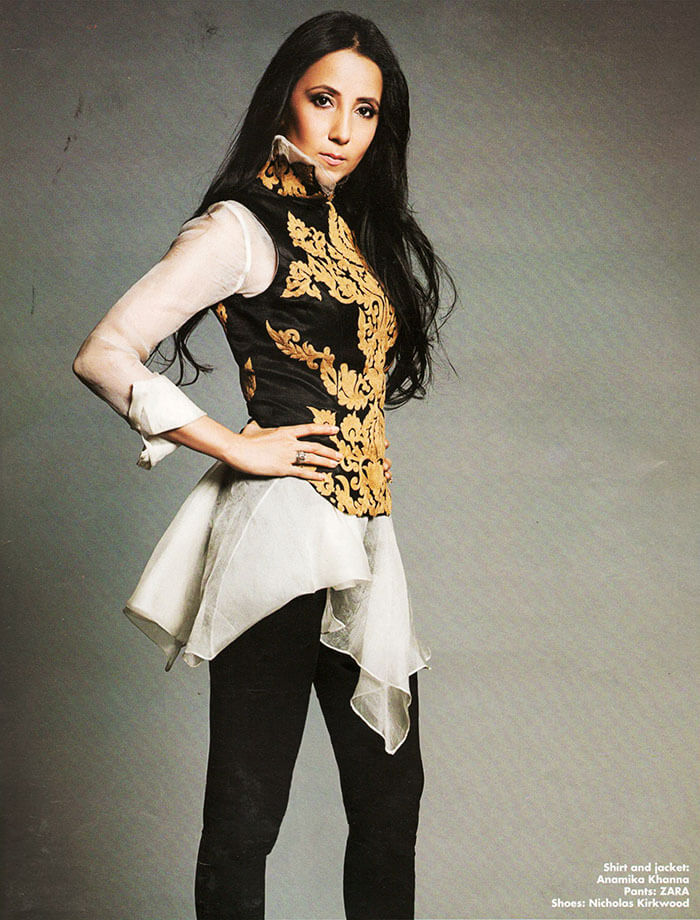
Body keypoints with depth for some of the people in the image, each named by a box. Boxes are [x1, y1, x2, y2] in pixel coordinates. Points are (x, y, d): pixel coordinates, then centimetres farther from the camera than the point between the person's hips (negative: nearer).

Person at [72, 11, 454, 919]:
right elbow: (106, 353, -15)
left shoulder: (352, 225, 17)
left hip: (362, 538, 8)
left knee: (390, 793, 14)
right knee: (248, 810, 2)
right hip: (285, 534, -8)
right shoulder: (243, 226, -7)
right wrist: (239, 449, -13)